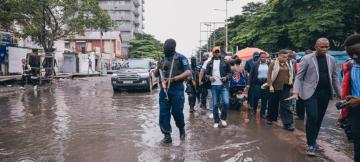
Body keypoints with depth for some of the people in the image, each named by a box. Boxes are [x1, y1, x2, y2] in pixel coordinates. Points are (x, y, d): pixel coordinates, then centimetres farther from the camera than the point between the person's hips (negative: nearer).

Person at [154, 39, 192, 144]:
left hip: (177, 89, -5)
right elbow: (156, 75, 18)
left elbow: (188, 73, -14)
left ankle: (182, 129, 30)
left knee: (177, 112, 2)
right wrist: (158, 68, -5)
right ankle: (167, 136, 14)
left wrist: (174, 78, -22)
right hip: (164, 89, 5)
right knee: (163, 113, 3)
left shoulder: (180, 58, -4)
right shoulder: (162, 59, 12)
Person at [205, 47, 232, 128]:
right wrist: (209, 77, -11)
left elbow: (230, 72, 7)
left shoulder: (225, 62, 4)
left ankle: (223, 118, 11)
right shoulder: (209, 63, 7)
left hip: (223, 85, -1)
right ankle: (216, 121, 18)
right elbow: (206, 74, 11)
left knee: (226, 102, -12)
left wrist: (226, 77, -12)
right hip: (214, 86, 1)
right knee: (215, 104, 5)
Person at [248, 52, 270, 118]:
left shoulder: (269, 64, 4)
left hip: (266, 83, 1)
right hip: (257, 83, -1)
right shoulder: (256, 64, 3)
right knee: (256, 97, -3)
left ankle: (263, 113, 17)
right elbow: (251, 74, 2)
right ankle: (253, 108, 24)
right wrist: (249, 84, -3)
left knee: (264, 98, 5)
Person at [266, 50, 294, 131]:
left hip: (285, 88, 3)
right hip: (275, 87, -3)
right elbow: (269, 75, -10)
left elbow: (290, 75, 17)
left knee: (285, 105, -3)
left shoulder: (287, 64, 10)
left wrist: (291, 84, 11)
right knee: (273, 104, 11)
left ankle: (287, 123, -3)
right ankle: (270, 118, 30)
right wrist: (270, 85, -18)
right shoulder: (273, 64, -5)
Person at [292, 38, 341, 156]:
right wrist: (295, 92, -17)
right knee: (312, 117, -11)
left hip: (325, 93, 5)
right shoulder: (307, 59, -5)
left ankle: (313, 141, 25)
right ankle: (311, 144, 1)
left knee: (319, 119, 10)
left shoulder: (331, 59, 9)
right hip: (311, 92, -4)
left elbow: (335, 77, 14)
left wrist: (339, 93, 11)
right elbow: (299, 77, -6)